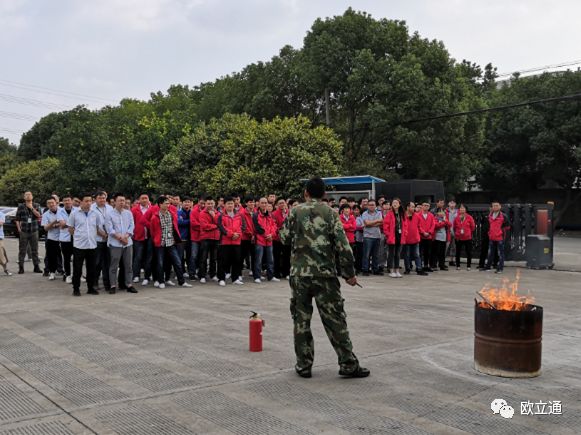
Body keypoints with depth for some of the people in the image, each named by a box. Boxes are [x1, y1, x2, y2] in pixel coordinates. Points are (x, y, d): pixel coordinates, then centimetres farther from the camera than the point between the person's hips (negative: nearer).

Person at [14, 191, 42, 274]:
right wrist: (19, 229, -1)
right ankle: (21, 267, 6)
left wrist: (32, 208, -15)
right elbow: (17, 219, 6)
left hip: (34, 231, 1)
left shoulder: (36, 206, 5)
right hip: (23, 232, -1)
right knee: (22, 250, 1)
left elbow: (39, 216, -10)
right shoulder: (20, 206, 3)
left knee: (35, 250, 7)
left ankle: (36, 267, 14)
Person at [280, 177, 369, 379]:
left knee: (301, 319, 9)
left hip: (299, 273, 1)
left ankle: (304, 365, 12)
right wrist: (349, 273, 2)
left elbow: (284, 238, 7)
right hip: (325, 274, -1)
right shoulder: (330, 213, -2)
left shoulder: (295, 212, 1)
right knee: (335, 320, 4)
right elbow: (342, 245, -6)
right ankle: (348, 364, 7)